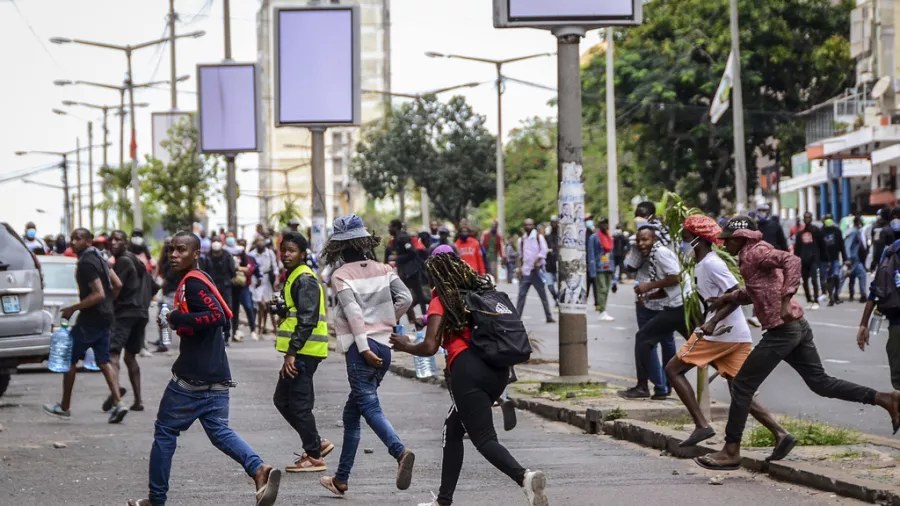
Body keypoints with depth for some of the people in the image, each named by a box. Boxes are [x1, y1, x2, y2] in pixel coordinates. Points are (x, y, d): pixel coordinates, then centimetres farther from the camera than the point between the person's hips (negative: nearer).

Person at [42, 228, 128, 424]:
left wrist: (73, 309, -19)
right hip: (104, 317, 9)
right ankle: (118, 403, -5)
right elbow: (117, 285, 17)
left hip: (91, 319, -9)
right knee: (103, 361, 8)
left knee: (68, 359, 4)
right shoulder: (98, 259, 12)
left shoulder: (86, 263, -18)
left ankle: (64, 407, 11)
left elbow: (98, 294, -24)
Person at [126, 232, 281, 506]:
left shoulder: (192, 282, -14)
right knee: (219, 431, 8)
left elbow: (217, 316, -27)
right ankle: (260, 470, -16)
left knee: (165, 432, 5)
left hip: (191, 378, -9)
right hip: (217, 377, 9)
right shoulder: (201, 279, 16)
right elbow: (224, 318, 23)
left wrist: (178, 318, -21)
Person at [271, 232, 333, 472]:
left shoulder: (304, 279, -13)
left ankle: (314, 456, 2)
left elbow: (308, 319, -21)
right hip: (298, 352, 10)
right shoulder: (293, 277, 19)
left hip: (304, 351, -10)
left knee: (299, 404, -5)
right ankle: (316, 444, 20)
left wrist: (292, 352, -23)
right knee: (282, 400, 14)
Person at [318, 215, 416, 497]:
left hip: (360, 347, -6)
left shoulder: (341, 275, -4)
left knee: (369, 407, -13)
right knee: (352, 410, 16)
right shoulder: (382, 270, 9)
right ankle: (341, 479, 20)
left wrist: (364, 347, -18)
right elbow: (405, 298, 0)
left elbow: (353, 312, -15)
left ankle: (401, 452, -39)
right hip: (384, 345, 6)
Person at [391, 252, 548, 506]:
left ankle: (524, 477, -37)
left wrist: (405, 346, 12)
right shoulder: (483, 292, 19)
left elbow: (430, 347, -6)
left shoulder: (440, 302, 2)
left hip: (467, 370, -7)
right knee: (454, 429, 22)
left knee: (484, 439, -9)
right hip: (498, 369, 7)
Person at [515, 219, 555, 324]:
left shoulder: (538, 237, -1)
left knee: (543, 294, 3)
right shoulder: (522, 239, 13)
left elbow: (544, 250, -11)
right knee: (521, 294, -3)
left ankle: (549, 317, 10)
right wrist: (519, 268, 13)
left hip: (536, 270, -3)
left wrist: (537, 261, -23)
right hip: (525, 271, 3)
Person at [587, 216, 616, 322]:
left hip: (609, 269, 6)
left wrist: (613, 268, 12)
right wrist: (593, 272, -13)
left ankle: (602, 311, 11)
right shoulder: (594, 237, -4)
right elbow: (591, 255, -7)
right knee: (602, 290, -12)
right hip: (599, 269, -6)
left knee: (606, 290, 7)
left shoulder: (610, 238, 15)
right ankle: (603, 313, -14)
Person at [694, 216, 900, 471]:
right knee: (820, 382, 13)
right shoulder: (750, 258, 21)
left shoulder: (755, 252, -9)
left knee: (741, 386, -2)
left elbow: (792, 261, -26)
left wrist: (786, 300, -33)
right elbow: (750, 293, 34)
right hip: (797, 327, 10)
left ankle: (731, 452, 1)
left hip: (781, 330, -10)